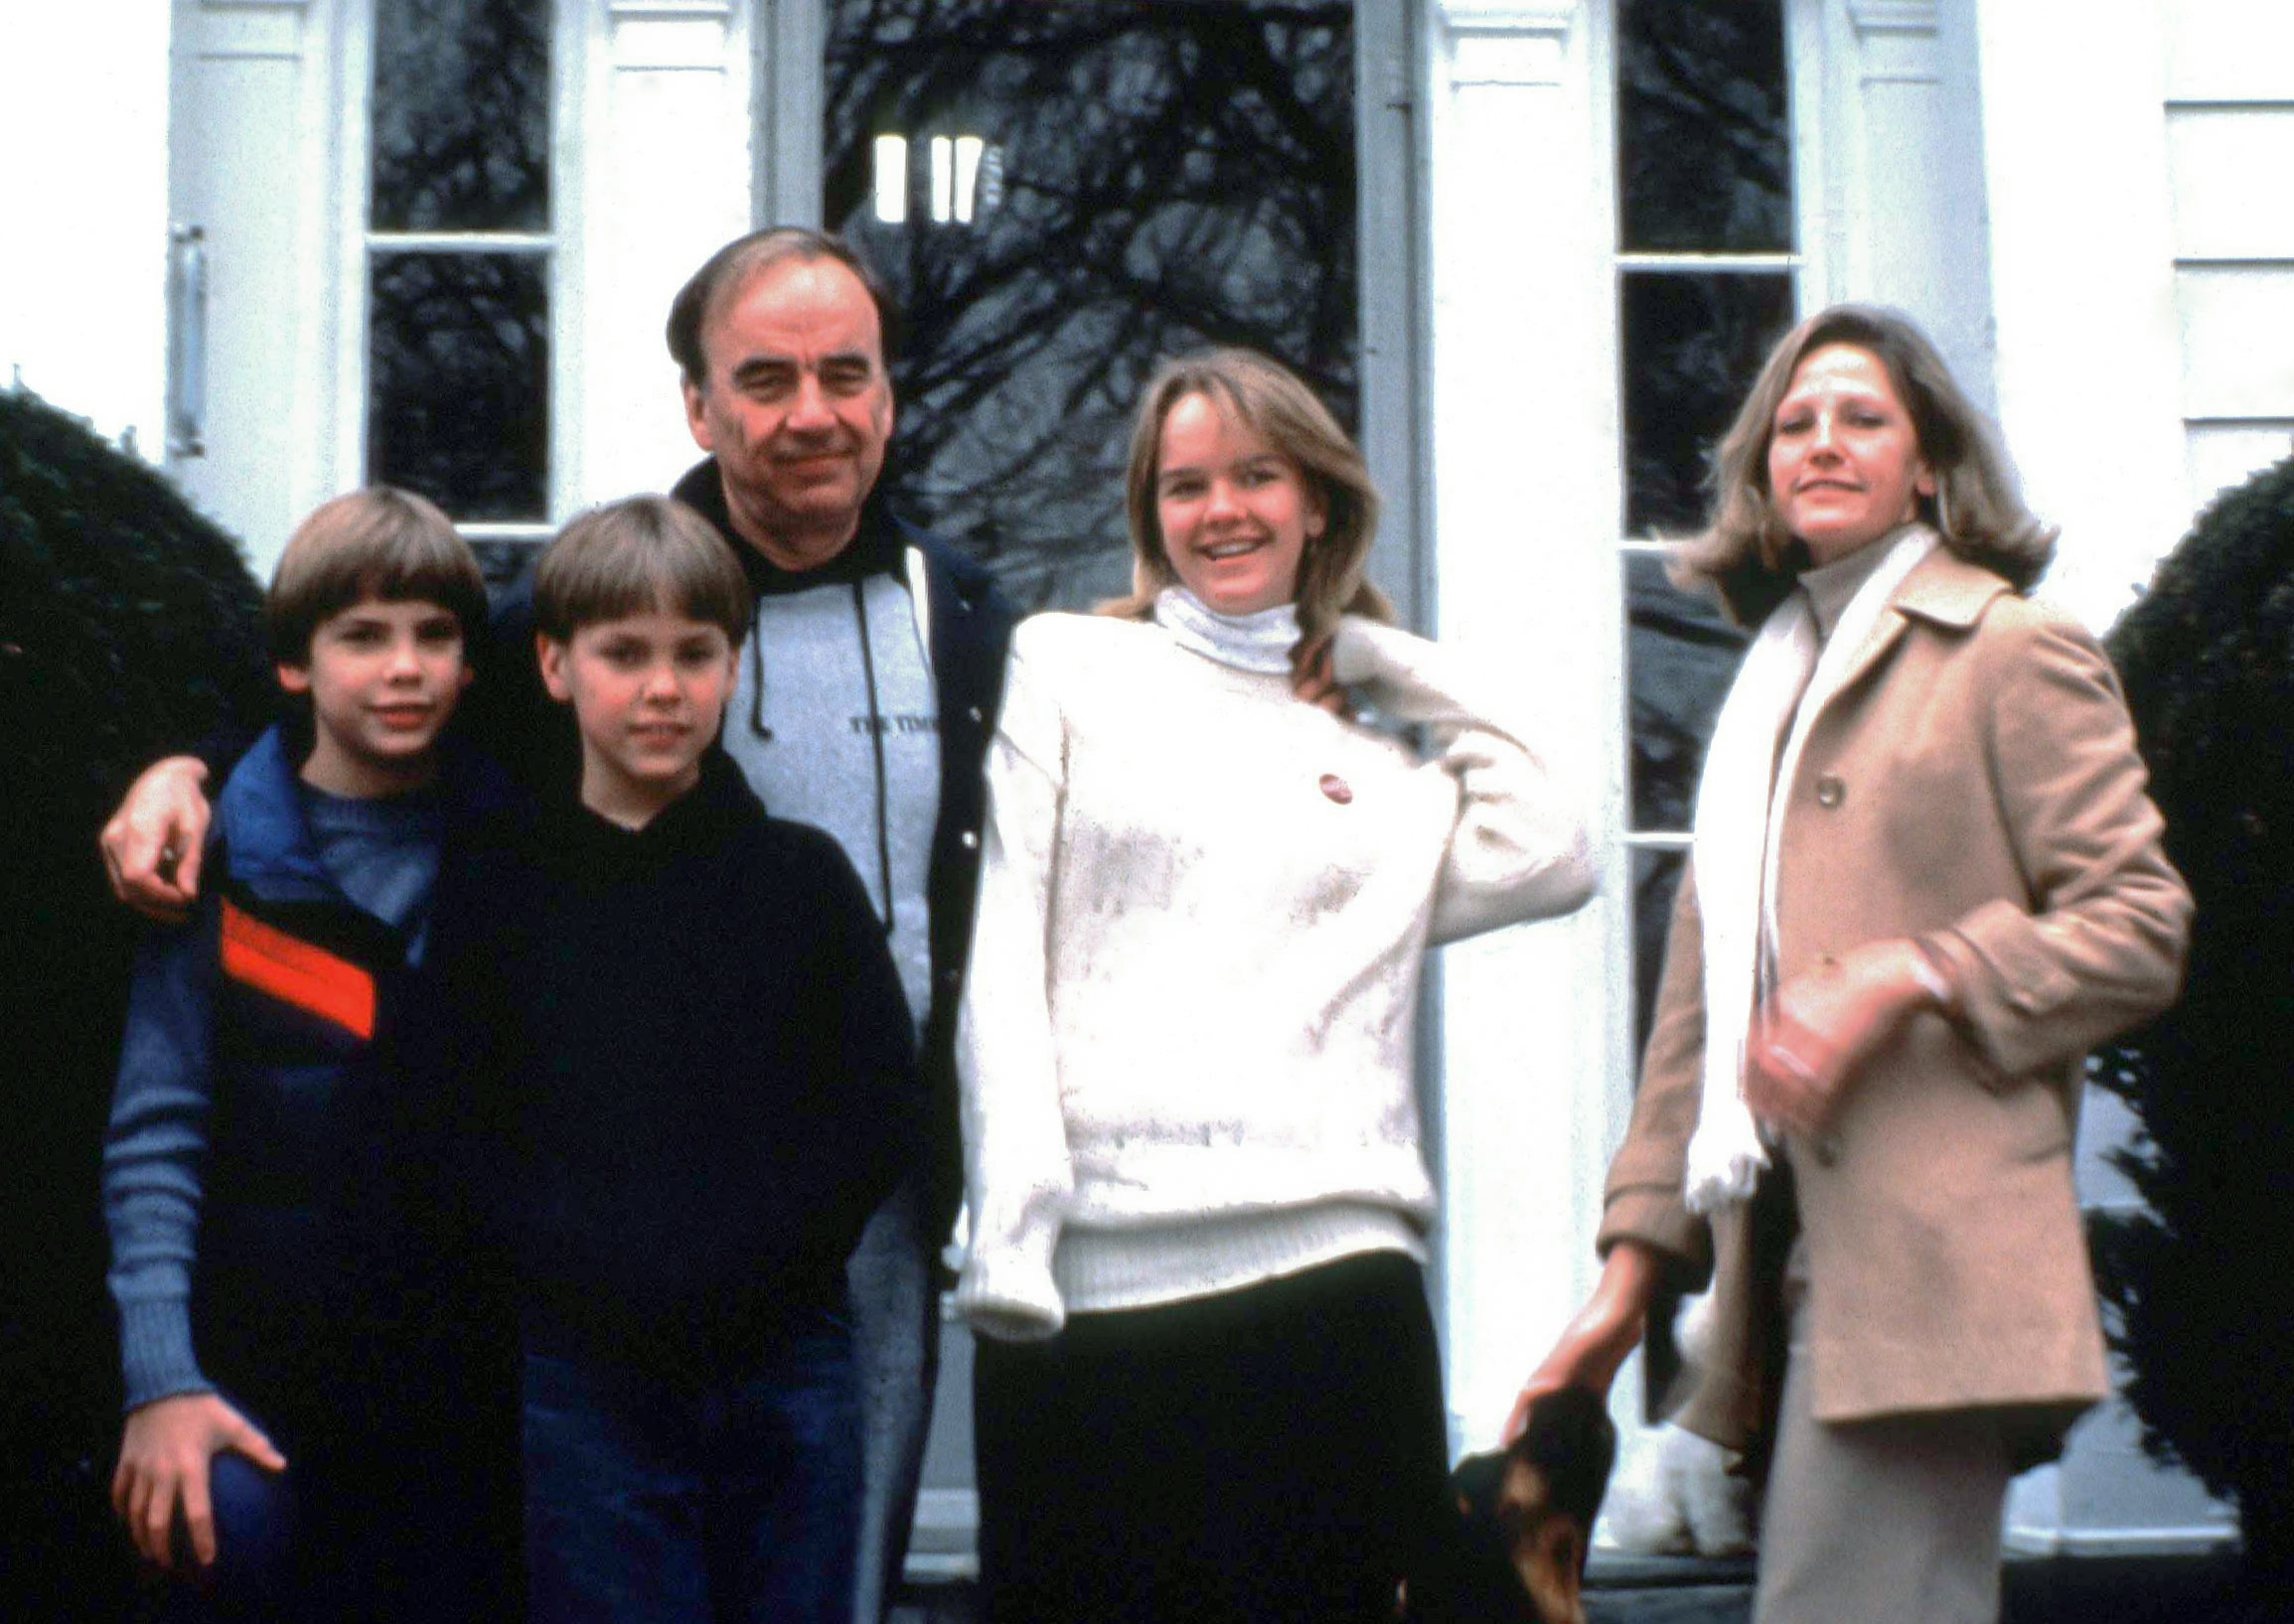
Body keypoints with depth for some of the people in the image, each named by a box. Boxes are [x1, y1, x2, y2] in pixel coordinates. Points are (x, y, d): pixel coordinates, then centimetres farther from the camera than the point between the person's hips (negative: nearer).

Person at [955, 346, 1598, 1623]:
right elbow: (1004, 956, 6)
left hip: (1323, 1273, 2)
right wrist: (1009, 1228, -7)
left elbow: (1552, 857, 5)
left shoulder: (1382, 758, 22)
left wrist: (1395, 658, 17)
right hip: (1088, 1285, -2)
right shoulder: (1068, 667, 15)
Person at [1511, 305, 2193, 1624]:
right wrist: (1635, 1264, 15)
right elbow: (1699, 999, 21)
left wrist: (1910, 977, -16)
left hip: (1921, 1262, -7)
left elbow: (2142, 926, -4)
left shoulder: (2016, 655, 3)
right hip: (1797, 1261, 7)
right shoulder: (1771, 689, 25)